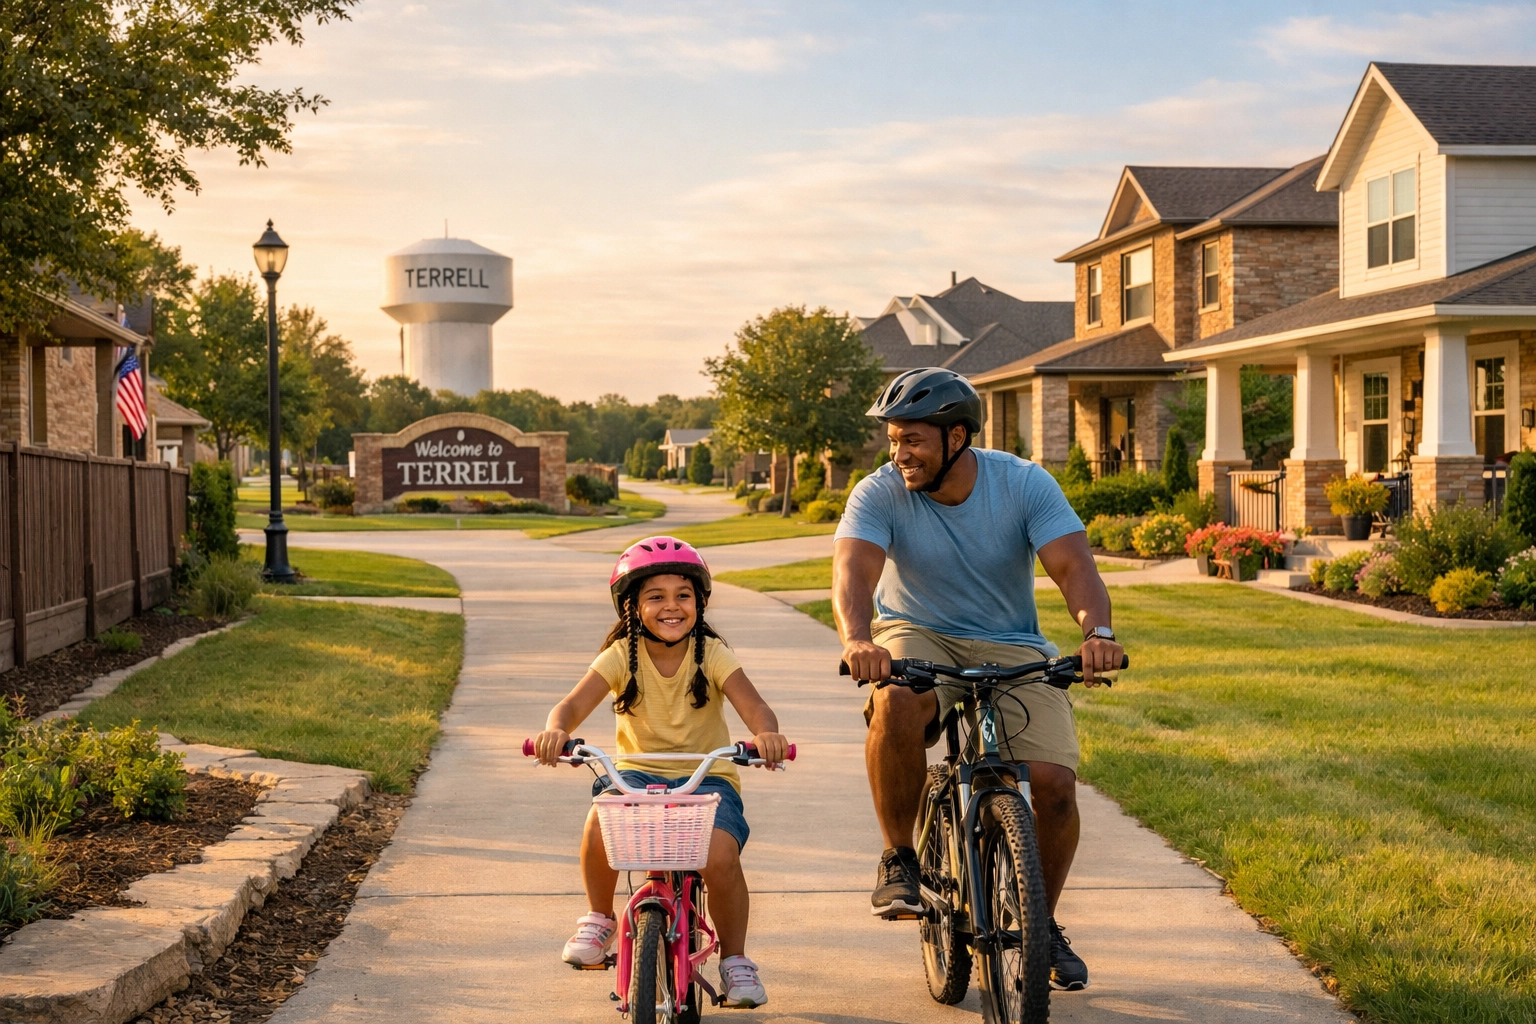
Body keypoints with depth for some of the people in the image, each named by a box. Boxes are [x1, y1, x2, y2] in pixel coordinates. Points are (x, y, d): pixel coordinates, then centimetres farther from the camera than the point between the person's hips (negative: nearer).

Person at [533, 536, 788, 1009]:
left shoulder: (711, 654, -5)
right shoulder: (622, 656, -4)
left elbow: (753, 705, -20)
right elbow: (575, 702, -19)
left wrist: (766, 733, -45)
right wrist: (557, 729, -44)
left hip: (705, 776, 0)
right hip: (637, 770, 1)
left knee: (721, 854, -28)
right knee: (602, 819, -32)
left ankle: (734, 958, -1)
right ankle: (599, 917, -3)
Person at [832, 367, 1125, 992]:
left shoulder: (1025, 484, -10)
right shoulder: (880, 494, -12)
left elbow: (1073, 566, -21)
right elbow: (853, 571, -28)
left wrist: (1097, 631, -42)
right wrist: (857, 639, -49)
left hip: (1011, 650, 1)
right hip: (916, 638, -1)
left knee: (1054, 781, -17)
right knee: (896, 704, -37)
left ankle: (1043, 922, 10)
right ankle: (898, 858, -14)